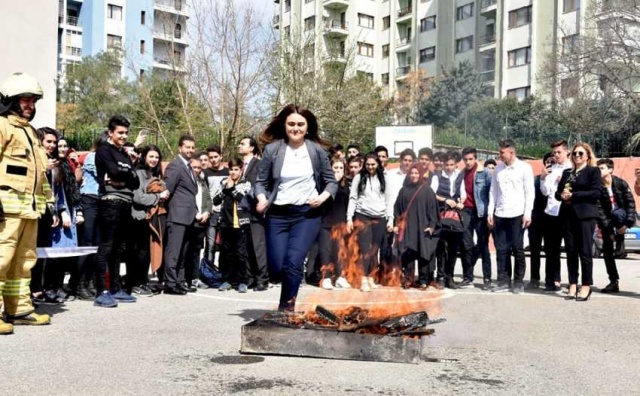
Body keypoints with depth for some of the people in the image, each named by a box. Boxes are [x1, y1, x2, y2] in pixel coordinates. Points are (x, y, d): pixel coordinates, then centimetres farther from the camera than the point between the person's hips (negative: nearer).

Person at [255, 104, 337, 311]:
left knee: (292, 263, -16)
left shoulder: (316, 150, 0)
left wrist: (322, 197, -12)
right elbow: (261, 181, 3)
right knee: (276, 268, 1)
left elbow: (331, 181, 8)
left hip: (308, 214, -1)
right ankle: (290, 294, 35)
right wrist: (262, 199, -17)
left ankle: (286, 308, 1)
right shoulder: (272, 149, -3)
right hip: (278, 214, 1)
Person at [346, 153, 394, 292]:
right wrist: (349, 218, -2)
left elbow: (389, 200, 9)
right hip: (362, 216, -2)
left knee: (374, 250, 4)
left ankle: (371, 278, 12)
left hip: (380, 218, 2)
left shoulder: (384, 179, 10)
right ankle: (364, 280, -10)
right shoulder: (359, 177, 6)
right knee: (365, 249, -10)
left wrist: (390, 219, 3)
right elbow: (353, 198, 5)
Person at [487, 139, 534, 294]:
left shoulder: (525, 168, -2)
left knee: (517, 248, 1)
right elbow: (493, 192, 13)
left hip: (517, 214, -4)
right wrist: (490, 212, 7)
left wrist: (527, 213, -11)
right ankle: (503, 281, 12)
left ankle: (519, 281, 10)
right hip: (500, 214, 4)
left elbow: (530, 192, -5)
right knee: (501, 249, 5)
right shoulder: (498, 169, 11)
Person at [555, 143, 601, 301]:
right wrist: (562, 195, -8)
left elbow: (597, 192, -10)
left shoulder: (593, 171, 3)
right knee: (570, 251, 4)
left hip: (585, 216, -5)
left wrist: (573, 195, -14)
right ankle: (573, 285, 10)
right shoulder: (566, 172, 18)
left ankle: (586, 286, 4)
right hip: (568, 215, 5)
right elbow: (558, 192, 16)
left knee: (584, 251, -3)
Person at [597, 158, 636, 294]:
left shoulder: (621, 183, -12)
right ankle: (614, 282, 4)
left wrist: (627, 223, -23)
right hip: (608, 221, 3)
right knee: (606, 250, -3)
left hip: (622, 216, -3)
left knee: (616, 214, -39)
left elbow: (631, 203, -13)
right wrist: (608, 230, -16)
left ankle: (620, 241, -13)